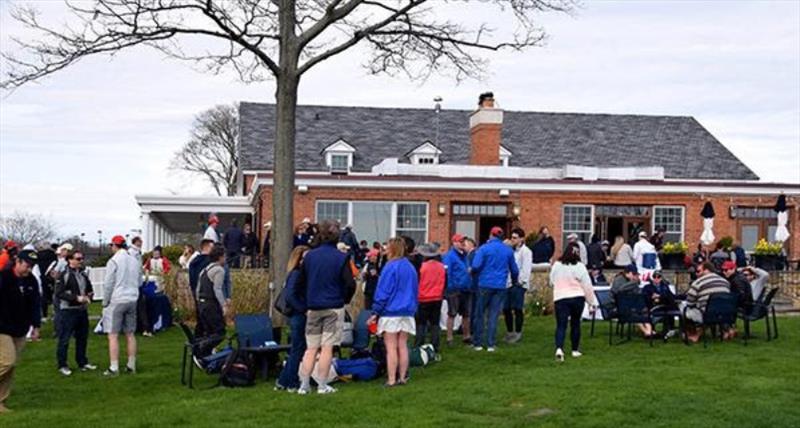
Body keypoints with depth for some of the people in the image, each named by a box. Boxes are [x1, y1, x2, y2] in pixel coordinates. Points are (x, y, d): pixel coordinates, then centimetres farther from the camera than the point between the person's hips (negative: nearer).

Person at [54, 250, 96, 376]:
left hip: (82, 310, 7)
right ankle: (62, 365, 5)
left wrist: (88, 296, -1)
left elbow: (90, 289, 21)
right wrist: (76, 298, -21)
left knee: (82, 337, 14)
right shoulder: (64, 275, -11)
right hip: (68, 310, -7)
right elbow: (59, 293, -16)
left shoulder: (84, 274, 12)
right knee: (64, 339, -3)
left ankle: (82, 362, 25)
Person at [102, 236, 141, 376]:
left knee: (113, 336, -4)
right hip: (132, 300, 6)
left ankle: (114, 368, -6)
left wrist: (105, 302, -1)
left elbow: (108, 284, -9)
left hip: (116, 301, -6)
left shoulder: (113, 261, -9)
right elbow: (138, 282, 14)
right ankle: (131, 366, 13)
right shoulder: (134, 261, 10)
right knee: (130, 334, 11)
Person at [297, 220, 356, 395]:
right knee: (327, 347, 2)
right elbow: (350, 284, -13)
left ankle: (304, 385, 8)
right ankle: (322, 386, 5)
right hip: (334, 307, -3)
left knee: (311, 348, 9)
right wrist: (344, 300, 6)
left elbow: (301, 281, 8)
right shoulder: (341, 258, -10)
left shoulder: (309, 256, 1)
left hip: (313, 308, 3)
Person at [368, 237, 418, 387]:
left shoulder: (391, 267, -12)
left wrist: (375, 312, -9)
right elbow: (414, 291, 15)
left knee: (391, 348, -3)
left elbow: (383, 292, -13)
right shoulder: (410, 268, 9)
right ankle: (402, 378, 14)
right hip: (407, 312, 6)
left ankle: (391, 380, -3)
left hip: (391, 312, -6)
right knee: (402, 346, 10)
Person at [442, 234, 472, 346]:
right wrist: (449, 287, -21)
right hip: (455, 290, -7)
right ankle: (449, 338, 7)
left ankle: (466, 336, 29)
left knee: (466, 314, 15)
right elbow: (446, 272, -17)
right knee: (452, 314, 0)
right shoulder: (449, 256, -11)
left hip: (466, 289, 7)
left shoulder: (464, 255, 13)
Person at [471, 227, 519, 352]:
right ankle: (490, 344, 3)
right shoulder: (508, 250, 7)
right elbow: (514, 270, 14)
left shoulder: (484, 248, -5)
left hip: (485, 285, -2)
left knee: (480, 314, 8)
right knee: (494, 315, 5)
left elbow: (476, 266, -15)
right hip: (500, 286, 3)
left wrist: (473, 272, 7)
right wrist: (515, 281, 33)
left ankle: (478, 343, 10)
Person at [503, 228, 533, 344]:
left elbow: (526, 269, -10)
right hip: (508, 283, 7)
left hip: (518, 285, -7)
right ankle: (509, 332, 20)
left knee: (517, 308, -6)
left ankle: (518, 333, 3)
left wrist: (521, 282, -15)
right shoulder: (510, 250, 17)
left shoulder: (525, 251, -3)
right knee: (506, 309, 8)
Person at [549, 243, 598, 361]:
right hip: (577, 298, 0)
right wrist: (592, 302, 2)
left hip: (560, 298, 1)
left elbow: (551, 282, 12)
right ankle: (575, 350, 22)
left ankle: (559, 348, -22)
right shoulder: (580, 267, -7)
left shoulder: (556, 265, 0)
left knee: (561, 325, -2)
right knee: (575, 323, 15)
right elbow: (587, 286, -4)